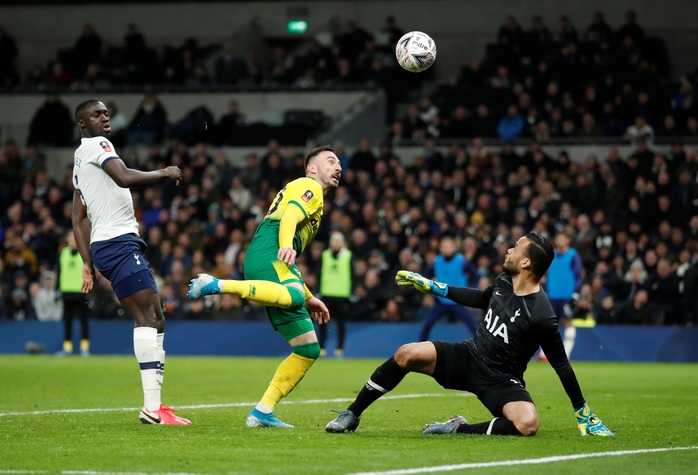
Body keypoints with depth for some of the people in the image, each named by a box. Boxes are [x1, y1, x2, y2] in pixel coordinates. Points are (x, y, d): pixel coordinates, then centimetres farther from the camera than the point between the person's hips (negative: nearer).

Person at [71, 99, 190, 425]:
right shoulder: (95, 145, -3)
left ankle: (154, 404, 4)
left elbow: (79, 219, 27)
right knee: (147, 318, -17)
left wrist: (88, 264, 24)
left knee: (155, 320, 9)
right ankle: (152, 407, -25)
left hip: (103, 247, 10)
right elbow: (124, 177, -22)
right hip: (119, 242, -10)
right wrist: (163, 174, -9)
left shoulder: (81, 160, 26)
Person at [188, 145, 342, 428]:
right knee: (293, 297, -44)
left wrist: (309, 298, 41)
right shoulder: (308, 186, 11)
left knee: (308, 349, 3)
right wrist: (286, 246, -31)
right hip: (267, 252, -9)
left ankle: (262, 413, -1)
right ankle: (217, 285, -37)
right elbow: (290, 216, -12)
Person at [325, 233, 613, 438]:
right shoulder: (503, 283, -3)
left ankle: (460, 429, -17)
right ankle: (352, 415, -3)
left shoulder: (541, 316, -23)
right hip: (468, 356, 6)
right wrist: (432, 287, 21)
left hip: (501, 381, -5)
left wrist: (583, 413, -12)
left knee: (528, 425, -35)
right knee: (407, 354, -15)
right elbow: (480, 299, 21)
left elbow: (561, 364, -16)